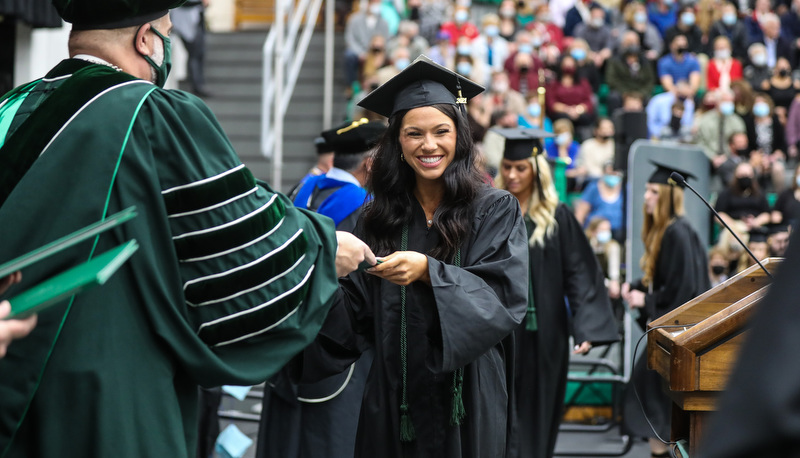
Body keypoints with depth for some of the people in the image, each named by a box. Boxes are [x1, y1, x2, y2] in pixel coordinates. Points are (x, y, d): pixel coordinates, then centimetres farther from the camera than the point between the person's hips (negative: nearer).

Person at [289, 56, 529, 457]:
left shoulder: (494, 210, -1)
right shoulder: (378, 219, 6)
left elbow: (504, 297, -14)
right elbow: (355, 320, 3)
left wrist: (428, 270, -27)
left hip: (466, 401, -2)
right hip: (394, 404, 2)